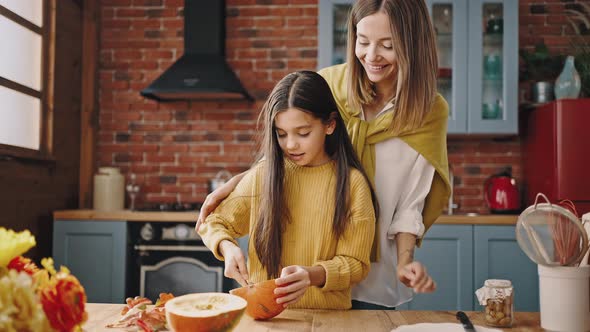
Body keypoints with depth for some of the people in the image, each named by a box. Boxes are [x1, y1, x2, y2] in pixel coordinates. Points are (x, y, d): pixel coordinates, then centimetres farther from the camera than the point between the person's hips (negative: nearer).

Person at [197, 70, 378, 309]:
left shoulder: (351, 182, -4)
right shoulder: (262, 174, 2)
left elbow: (354, 263, -3)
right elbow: (213, 223, 13)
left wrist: (313, 275, -22)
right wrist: (227, 247, -10)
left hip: (327, 316, -3)